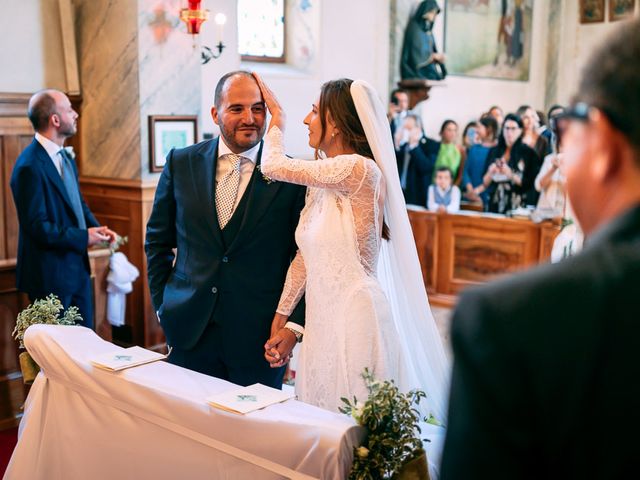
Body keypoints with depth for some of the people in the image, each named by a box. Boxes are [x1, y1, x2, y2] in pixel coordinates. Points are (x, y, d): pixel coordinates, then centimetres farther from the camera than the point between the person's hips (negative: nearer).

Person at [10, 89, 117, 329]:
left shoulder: (65, 157, 9)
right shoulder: (30, 167, -20)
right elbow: (37, 227, -22)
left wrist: (96, 227, 1)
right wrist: (84, 237, -17)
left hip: (78, 267, 9)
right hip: (50, 275, -9)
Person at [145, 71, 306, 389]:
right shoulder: (181, 163, 3)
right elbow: (157, 240, 12)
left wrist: (294, 324, -8)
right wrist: (162, 304, 7)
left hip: (258, 338, -2)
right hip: (189, 330, 2)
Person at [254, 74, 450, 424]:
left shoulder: (360, 169, -14)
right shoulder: (320, 183, 11)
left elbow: (273, 165, -11)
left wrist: (277, 117, 7)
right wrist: (281, 322, 13)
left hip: (354, 318, -8)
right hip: (322, 320, 8)